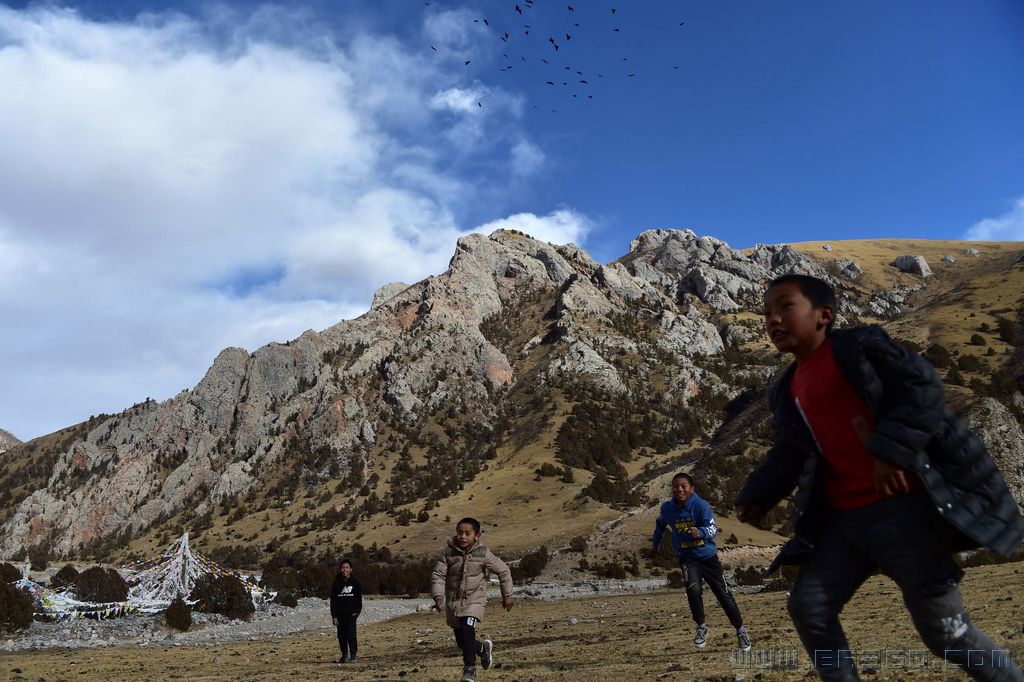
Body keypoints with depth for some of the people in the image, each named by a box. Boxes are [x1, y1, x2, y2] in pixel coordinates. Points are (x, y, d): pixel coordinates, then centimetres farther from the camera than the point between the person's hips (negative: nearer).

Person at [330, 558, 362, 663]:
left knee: (351, 633, -12)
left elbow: (359, 597, 7)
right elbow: (333, 600, 2)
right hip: (340, 613, 2)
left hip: (352, 612, -2)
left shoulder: (355, 581, -1)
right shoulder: (337, 582, 0)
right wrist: (333, 616, -3)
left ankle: (353, 655, -3)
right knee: (341, 635, 5)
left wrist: (358, 610, 0)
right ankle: (344, 655, 21)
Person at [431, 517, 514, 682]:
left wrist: (507, 595, 2)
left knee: (467, 629, -26)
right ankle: (483, 648, 39)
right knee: (461, 641, 9)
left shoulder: (483, 553, -12)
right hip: (453, 600, 3)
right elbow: (438, 575, -9)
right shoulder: (448, 552, -10)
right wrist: (438, 596, -23)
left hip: (474, 598, -3)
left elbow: (503, 571, -1)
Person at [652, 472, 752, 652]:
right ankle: (701, 627, -1)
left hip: (708, 556, -1)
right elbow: (660, 524, 12)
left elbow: (713, 529, -26)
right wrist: (655, 544, 25)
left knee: (723, 593, 7)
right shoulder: (667, 508, -10)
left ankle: (740, 630, 27)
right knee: (693, 589, -24)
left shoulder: (701, 505, -20)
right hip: (687, 557, 1)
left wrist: (700, 532, -47)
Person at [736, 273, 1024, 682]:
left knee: (943, 628, 0)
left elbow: (922, 385, -17)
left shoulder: (859, 346, -6)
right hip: (843, 517, 7)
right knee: (807, 605, 2)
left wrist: (891, 450, -25)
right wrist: (755, 496, 7)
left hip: (903, 505, -7)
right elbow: (788, 455, 19)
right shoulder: (788, 390, 14)